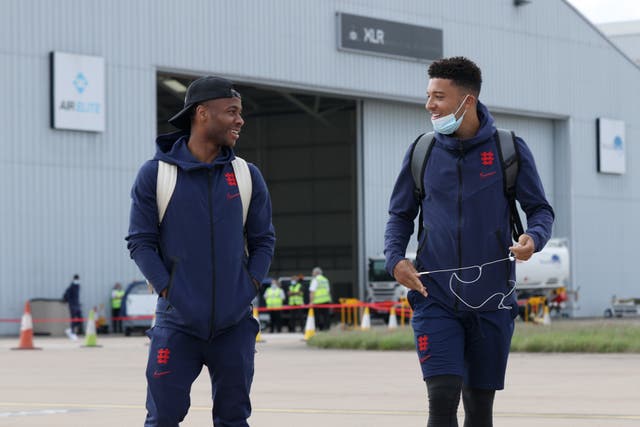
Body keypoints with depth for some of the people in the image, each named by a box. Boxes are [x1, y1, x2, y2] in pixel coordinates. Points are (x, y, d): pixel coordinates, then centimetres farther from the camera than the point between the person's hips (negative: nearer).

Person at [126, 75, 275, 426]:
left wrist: (249, 287, -1)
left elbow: (263, 240, 11)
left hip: (234, 324, 3)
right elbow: (140, 241, -1)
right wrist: (167, 289, -10)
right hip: (177, 322, -3)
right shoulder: (155, 174, -2)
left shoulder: (248, 176, 6)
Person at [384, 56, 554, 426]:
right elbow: (401, 215, 14)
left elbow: (540, 209, 6)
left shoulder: (509, 149, -1)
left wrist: (533, 239, -16)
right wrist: (395, 259, -5)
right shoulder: (422, 151, 4)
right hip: (435, 299, 0)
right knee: (443, 397, -14)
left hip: (492, 300, 0)